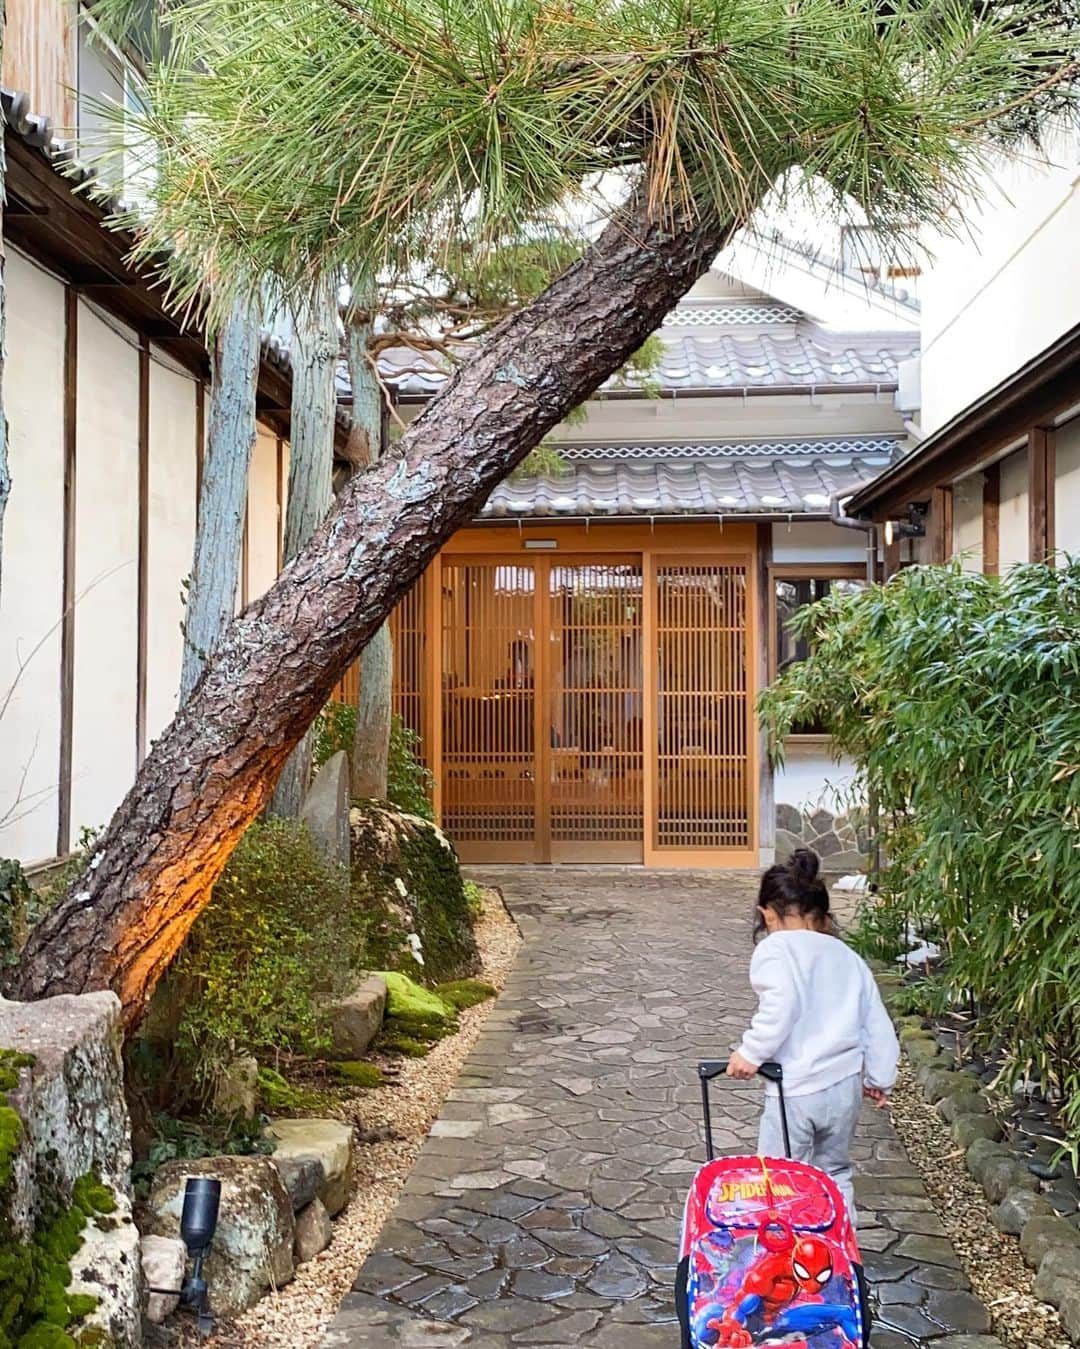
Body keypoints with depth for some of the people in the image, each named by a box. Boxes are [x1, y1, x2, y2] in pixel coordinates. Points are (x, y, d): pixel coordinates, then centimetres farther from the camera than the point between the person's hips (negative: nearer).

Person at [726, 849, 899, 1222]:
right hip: (846, 1084, 6)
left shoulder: (774, 949, -7)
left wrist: (751, 1053, -16)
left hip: (795, 1090, -6)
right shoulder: (848, 956, 12)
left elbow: (780, 1006, -25)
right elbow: (878, 1024, 14)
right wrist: (879, 1079, 24)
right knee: (835, 1174, 24)